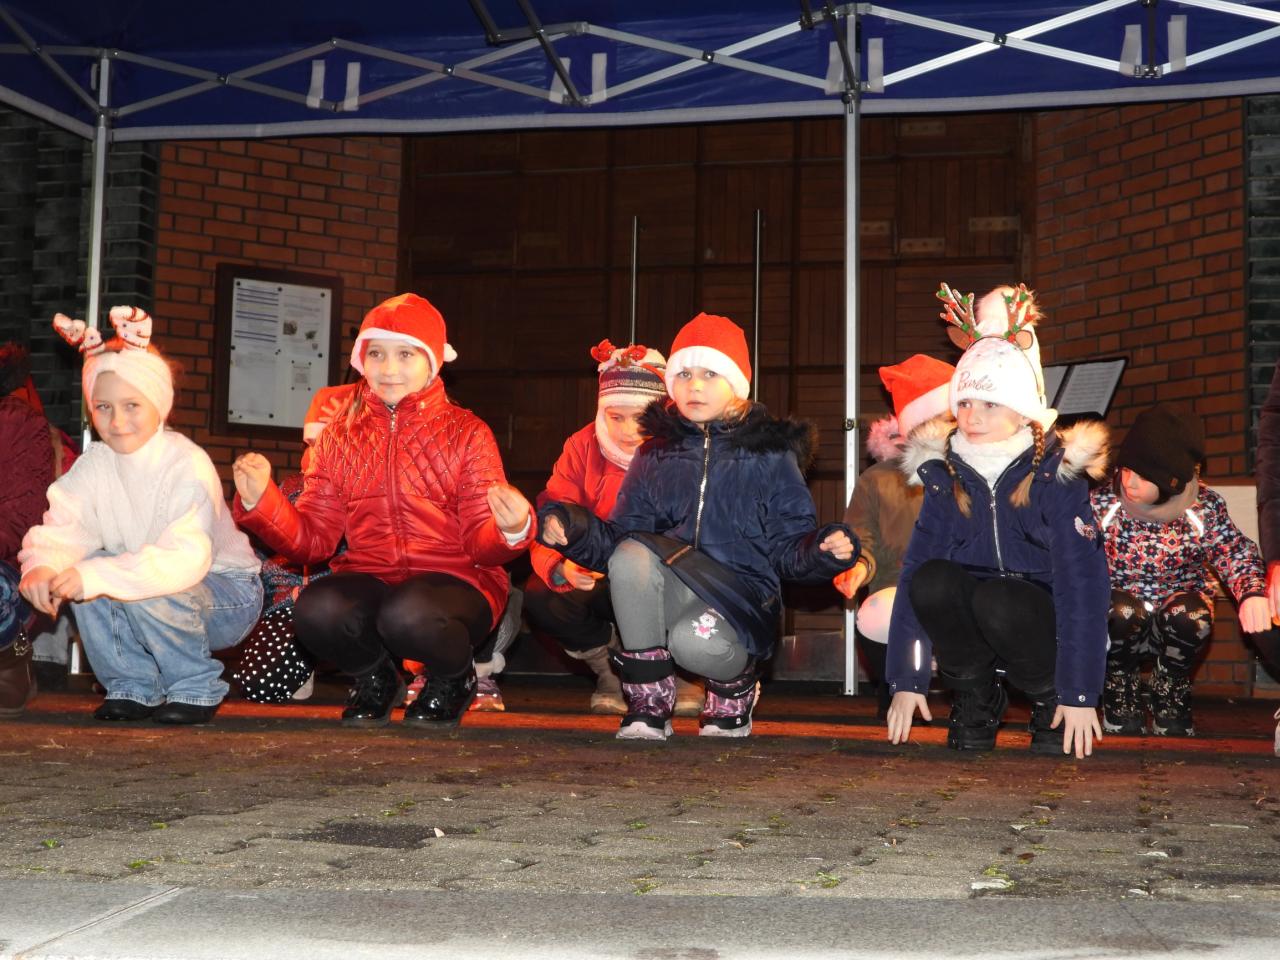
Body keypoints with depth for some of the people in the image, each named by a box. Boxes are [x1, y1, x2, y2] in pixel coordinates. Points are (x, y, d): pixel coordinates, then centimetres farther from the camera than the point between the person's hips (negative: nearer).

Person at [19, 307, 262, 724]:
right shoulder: (94, 465, -5)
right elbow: (60, 529, -17)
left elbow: (185, 560, -39)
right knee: (82, 575, -18)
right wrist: (41, 565, -40)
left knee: (149, 592, -33)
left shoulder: (188, 465, -25)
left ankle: (196, 688, -7)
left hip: (229, 598, -6)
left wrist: (98, 575, -48)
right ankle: (134, 687, 1)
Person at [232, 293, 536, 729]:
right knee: (316, 609, -31)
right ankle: (375, 678, 5)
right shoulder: (339, 437, 11)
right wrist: (261, 500, -11)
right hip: (368, 579, 3)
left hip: (455, 581, -2)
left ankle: (453, 677, 1)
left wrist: (510, 530, -26)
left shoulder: (467, 433, 2)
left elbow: (481, 544, -4)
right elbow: (313, 538, 6)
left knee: (407, 613, -37)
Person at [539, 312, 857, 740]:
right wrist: (572, 529, -12)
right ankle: (649, 709, -14)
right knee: (630, 554, -29)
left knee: (696, 641, -36)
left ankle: (735, 693, 5)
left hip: (742, 600, -2)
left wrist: (824, 548, -21)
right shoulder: (656, 453, 13)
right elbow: (615, 540, 7)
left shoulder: (769, 454, 6)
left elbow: (789, 548, 1)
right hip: (668, 597, 3)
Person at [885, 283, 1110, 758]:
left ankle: (1051, 700, -5)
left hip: (1045, 625, -3)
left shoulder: (1056, 476, -12)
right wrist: (906, 680, -14)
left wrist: (1079, 693, -23)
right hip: (973, 636, 3)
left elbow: (1082, 582, -18)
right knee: (932, 580, -26)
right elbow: (912, 573, -7)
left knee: (995, 599, -34)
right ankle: (976, 699, -3)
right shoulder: (943, 475, -1)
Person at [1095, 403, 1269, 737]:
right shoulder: (1102, 504, -13)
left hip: (1179, 629, 1)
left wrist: (1253, 592, -32)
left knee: (1189, 614, -31)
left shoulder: (1204, 507, -11)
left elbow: (1237, 554, -11)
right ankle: (1120, 686, -3)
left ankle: (1169, 691, -2)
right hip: (1120, 626, -1)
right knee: (1122, 610, -33)